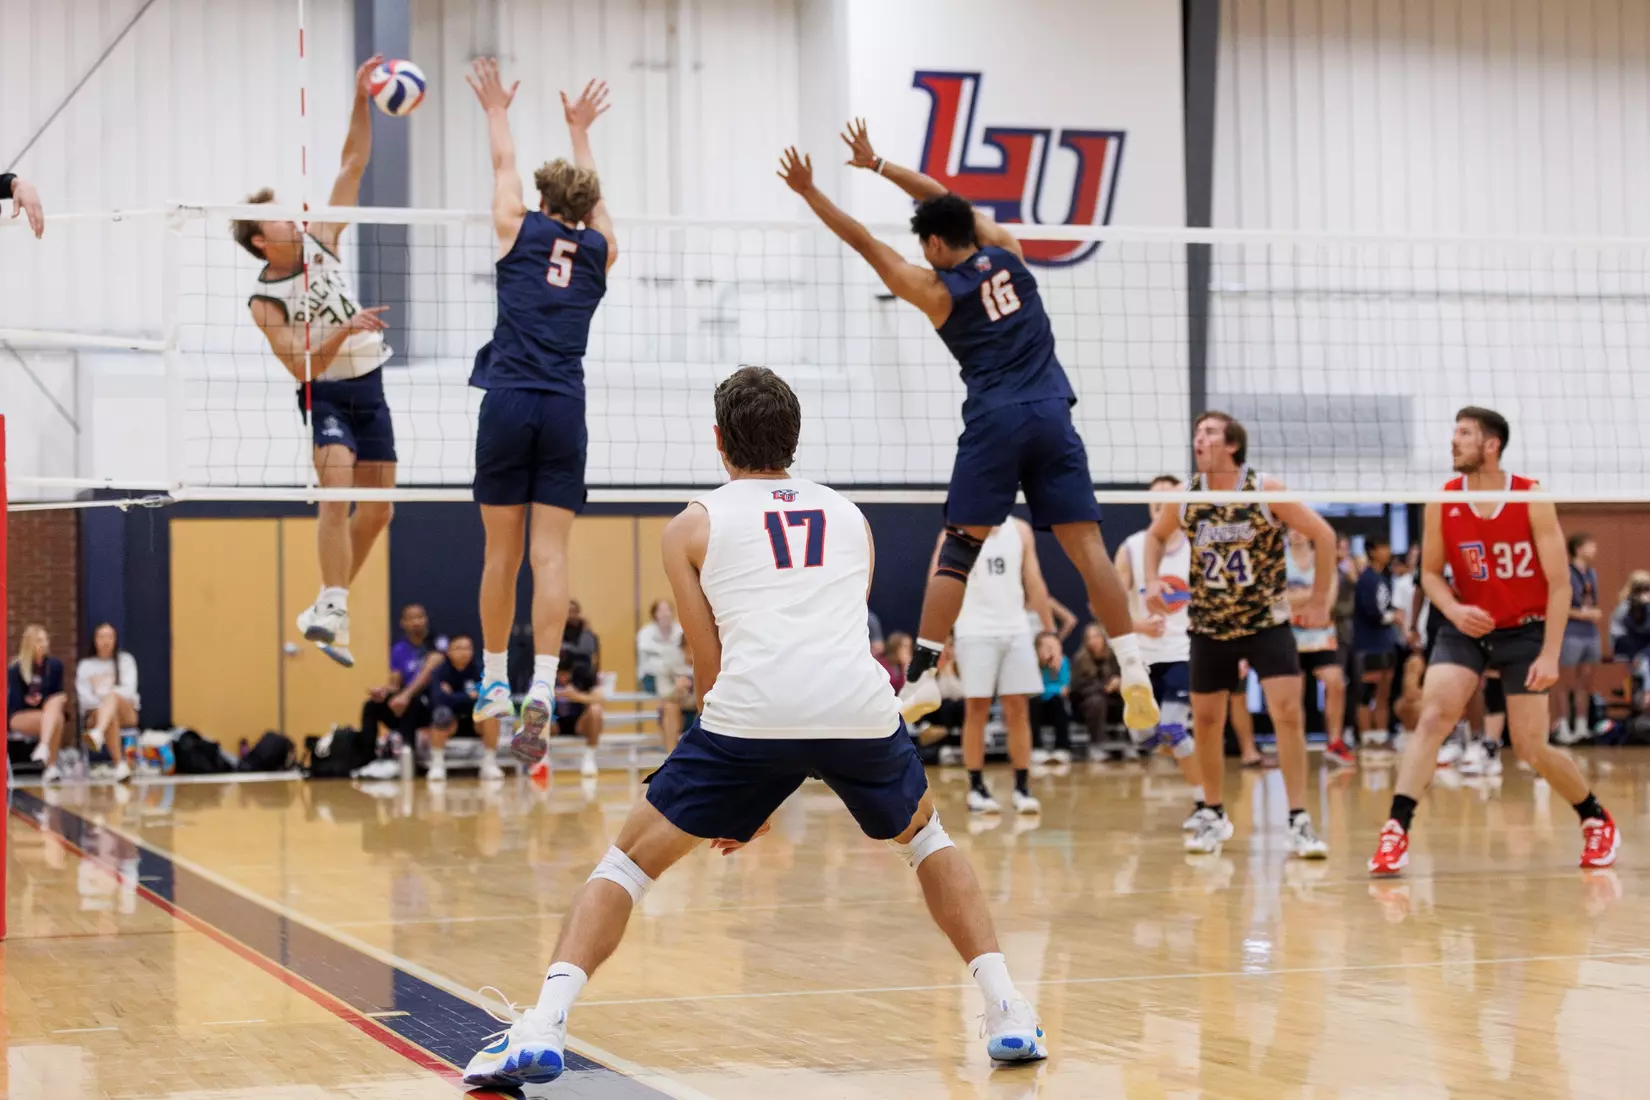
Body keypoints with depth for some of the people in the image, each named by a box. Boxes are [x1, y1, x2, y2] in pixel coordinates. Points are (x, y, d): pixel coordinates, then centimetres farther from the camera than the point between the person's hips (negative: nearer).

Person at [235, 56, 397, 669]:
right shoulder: (265, 301, -10)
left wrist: (361, 100, -10)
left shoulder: (320, 242, 1)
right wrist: (343, 333, -32)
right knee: (336, 491, -27)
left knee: (377, 509, 6)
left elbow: (353, 164, -1)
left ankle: (331, 603, 21)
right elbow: (302, 367, -17)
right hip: (324, 395, -5)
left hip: (369, 388, 6)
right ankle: (333, 610, -36)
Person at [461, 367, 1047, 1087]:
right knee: (926, 836, 31)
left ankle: (542, 1028, -3)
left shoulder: (693, 526, 19)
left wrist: (748, 796, 27)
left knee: (630, 859, 14)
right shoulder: (850, 517, 29)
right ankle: (1008, 1014, 20)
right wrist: (763, 794, 38)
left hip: (751, 710, -2)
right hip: (861, 705, 2)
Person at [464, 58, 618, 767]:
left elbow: (504, 167, 25)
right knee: (550, 556, -5)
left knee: (502, 553, 9)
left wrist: (497, 111, 42)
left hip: (507, 402, 0)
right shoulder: (599, 249, 11)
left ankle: (495, 682, 20)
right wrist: (579, 131, 47)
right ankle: (541, 690, -19)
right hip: (564, 409, 1)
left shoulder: (520, 230, 6)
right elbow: (591, 196, 32)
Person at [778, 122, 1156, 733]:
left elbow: (865, 242, 10)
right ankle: (1135, 672, -11)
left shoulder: (935, 290, 4)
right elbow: (949, 202, 27)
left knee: (956, 548, 3)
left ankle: (921, 677, -3)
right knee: (1085, 543, -1)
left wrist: (809, 191, 18)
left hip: (994, 423, -3)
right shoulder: (1005, 249, 13)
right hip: (1052, 414, 3)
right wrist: (878, 164, 33)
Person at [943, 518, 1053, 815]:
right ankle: (976, 788, 5)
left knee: (1018, 709, 1)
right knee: (977, 709, -2)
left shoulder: (1020, 530, 9)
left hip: (1015, 629, 3)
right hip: (975, 631, -3)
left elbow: (1034, 584, 13)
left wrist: (1050, 630, 11)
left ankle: (1022, 788, 5)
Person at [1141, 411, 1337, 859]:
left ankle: (1300, 821, -8)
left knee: (1288, 712, -14)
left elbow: (1323, 535, -6)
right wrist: (1153, 580, -1)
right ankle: (1214, 815, 26)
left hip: (1267, 621, -3)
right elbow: (1156, 535, 16)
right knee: (1205, 721, 7)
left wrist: (1319, 599, -5)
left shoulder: (1266, 491, -14)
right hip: (1208, 625, 3)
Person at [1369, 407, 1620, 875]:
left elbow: (1559, 583, -10)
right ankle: (1396, 830, -24)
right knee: (1433, 717, -21)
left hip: (1524, 631, -2)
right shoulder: (1442, 503, -6)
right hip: (1466, 629, 2)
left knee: (1531, 749, -1)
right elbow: (1431, 573, 6)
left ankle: (1597, 820, 25)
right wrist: (1453, 609, -15)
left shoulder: (1533, 501, -13)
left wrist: (1550, 655, -15)